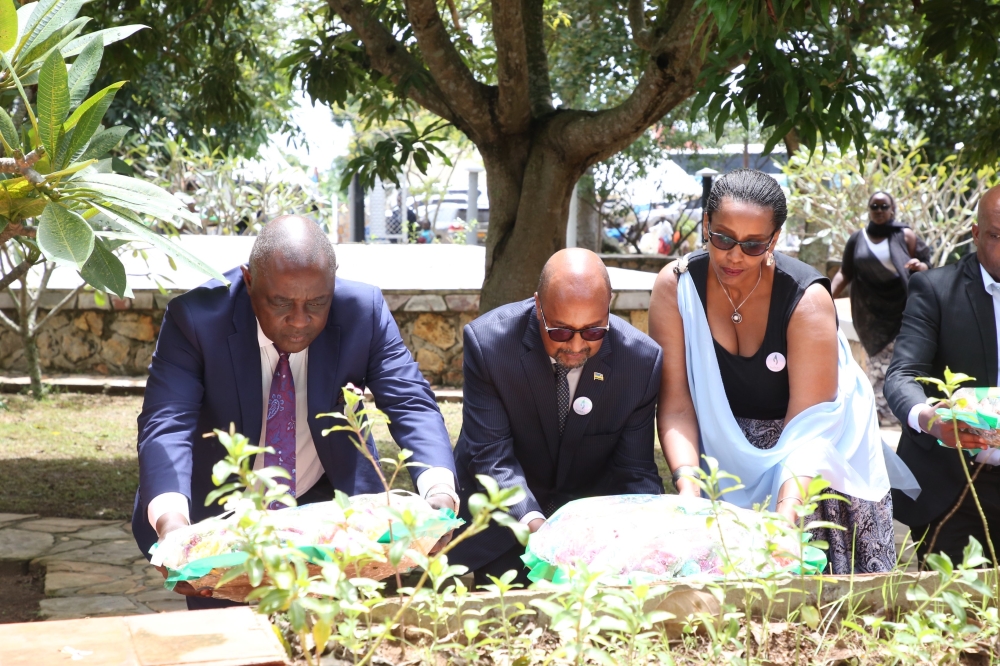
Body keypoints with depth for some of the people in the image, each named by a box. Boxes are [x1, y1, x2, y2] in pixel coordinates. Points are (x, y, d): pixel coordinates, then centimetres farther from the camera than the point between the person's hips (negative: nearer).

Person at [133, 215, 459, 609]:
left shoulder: (364, 312, -15)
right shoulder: (195, 318, -20)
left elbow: (410, 404, -18)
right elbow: (166, 424, -27)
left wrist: (439, 492, -38)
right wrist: (170, 520, -47)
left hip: (330, 504, 1)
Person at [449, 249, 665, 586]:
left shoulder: (642, 361, -16)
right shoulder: (487, 341, -20)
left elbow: (635, 472, -12)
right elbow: (492, 455, -21)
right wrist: (532, 522, -37)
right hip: (507, 516, -1)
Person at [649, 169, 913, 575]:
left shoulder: (808, 300, -22)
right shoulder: (676, 286, -15)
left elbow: (806, 424, -27)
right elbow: (676, 404, -18)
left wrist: (787, 508, -41)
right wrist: (687, 481, -34)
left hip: (811, 464, -1)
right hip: (726, 458, 2)